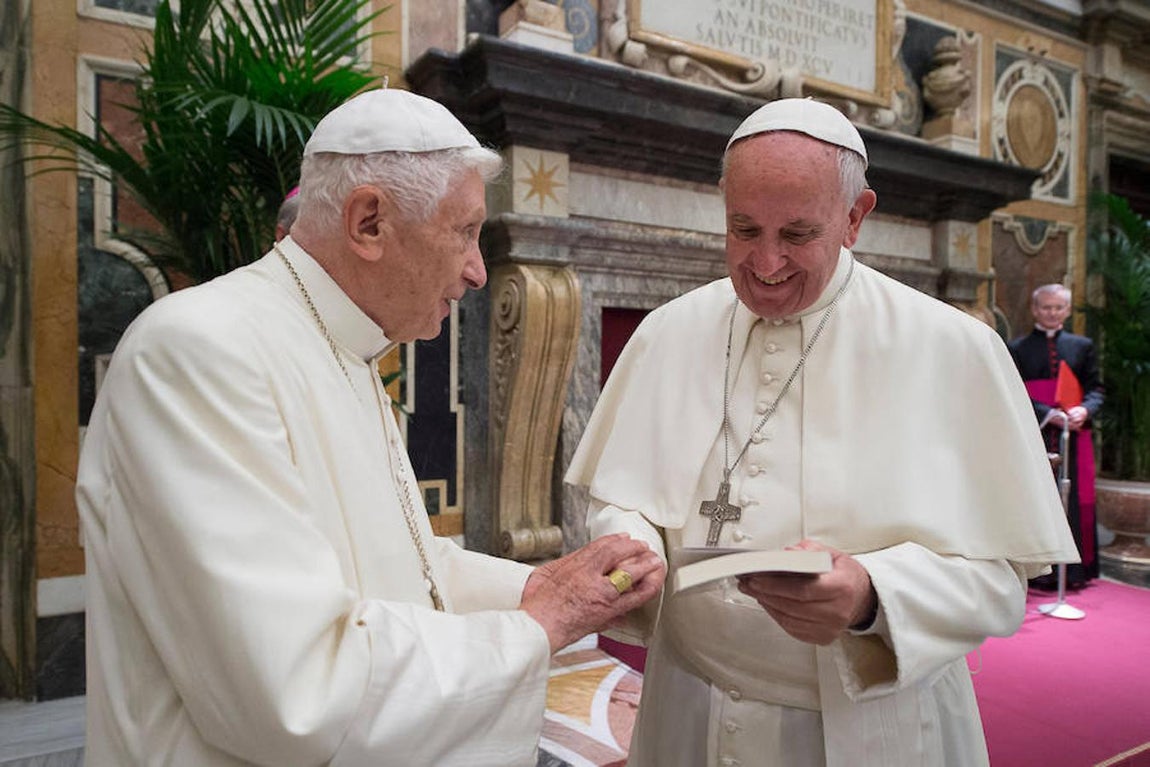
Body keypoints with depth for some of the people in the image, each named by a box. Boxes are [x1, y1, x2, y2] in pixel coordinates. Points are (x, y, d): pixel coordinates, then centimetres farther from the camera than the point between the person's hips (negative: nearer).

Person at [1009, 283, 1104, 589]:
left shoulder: (1082, 346, 12)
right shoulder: (1018, 348, 3)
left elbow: (1095, 389, 8)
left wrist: (1084, 410, -13)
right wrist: (1049, 414, -16)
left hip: (1075, 437, 3)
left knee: (1075, 502, 4)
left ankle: (1074, 570, 12)